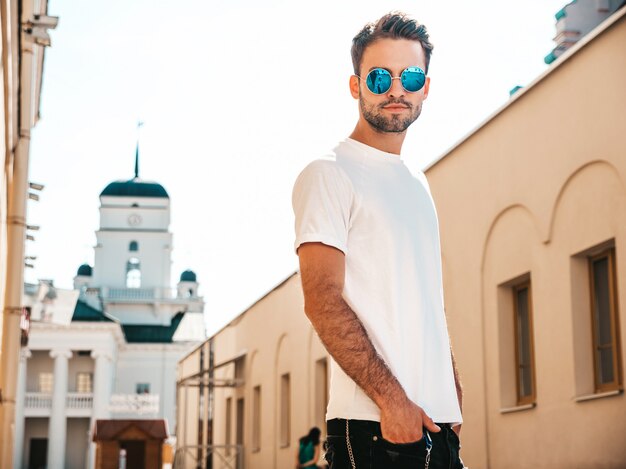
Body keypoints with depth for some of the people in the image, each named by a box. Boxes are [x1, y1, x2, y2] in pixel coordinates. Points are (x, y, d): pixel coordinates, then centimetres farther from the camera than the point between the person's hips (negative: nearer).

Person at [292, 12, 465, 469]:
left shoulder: (418, 184, 18)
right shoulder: (329, 175, -6)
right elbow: (322, 301, -16)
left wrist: (454, 396, 13)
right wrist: (391, 398, -20)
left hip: (438, 421, 7)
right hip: (372, 425, -7)